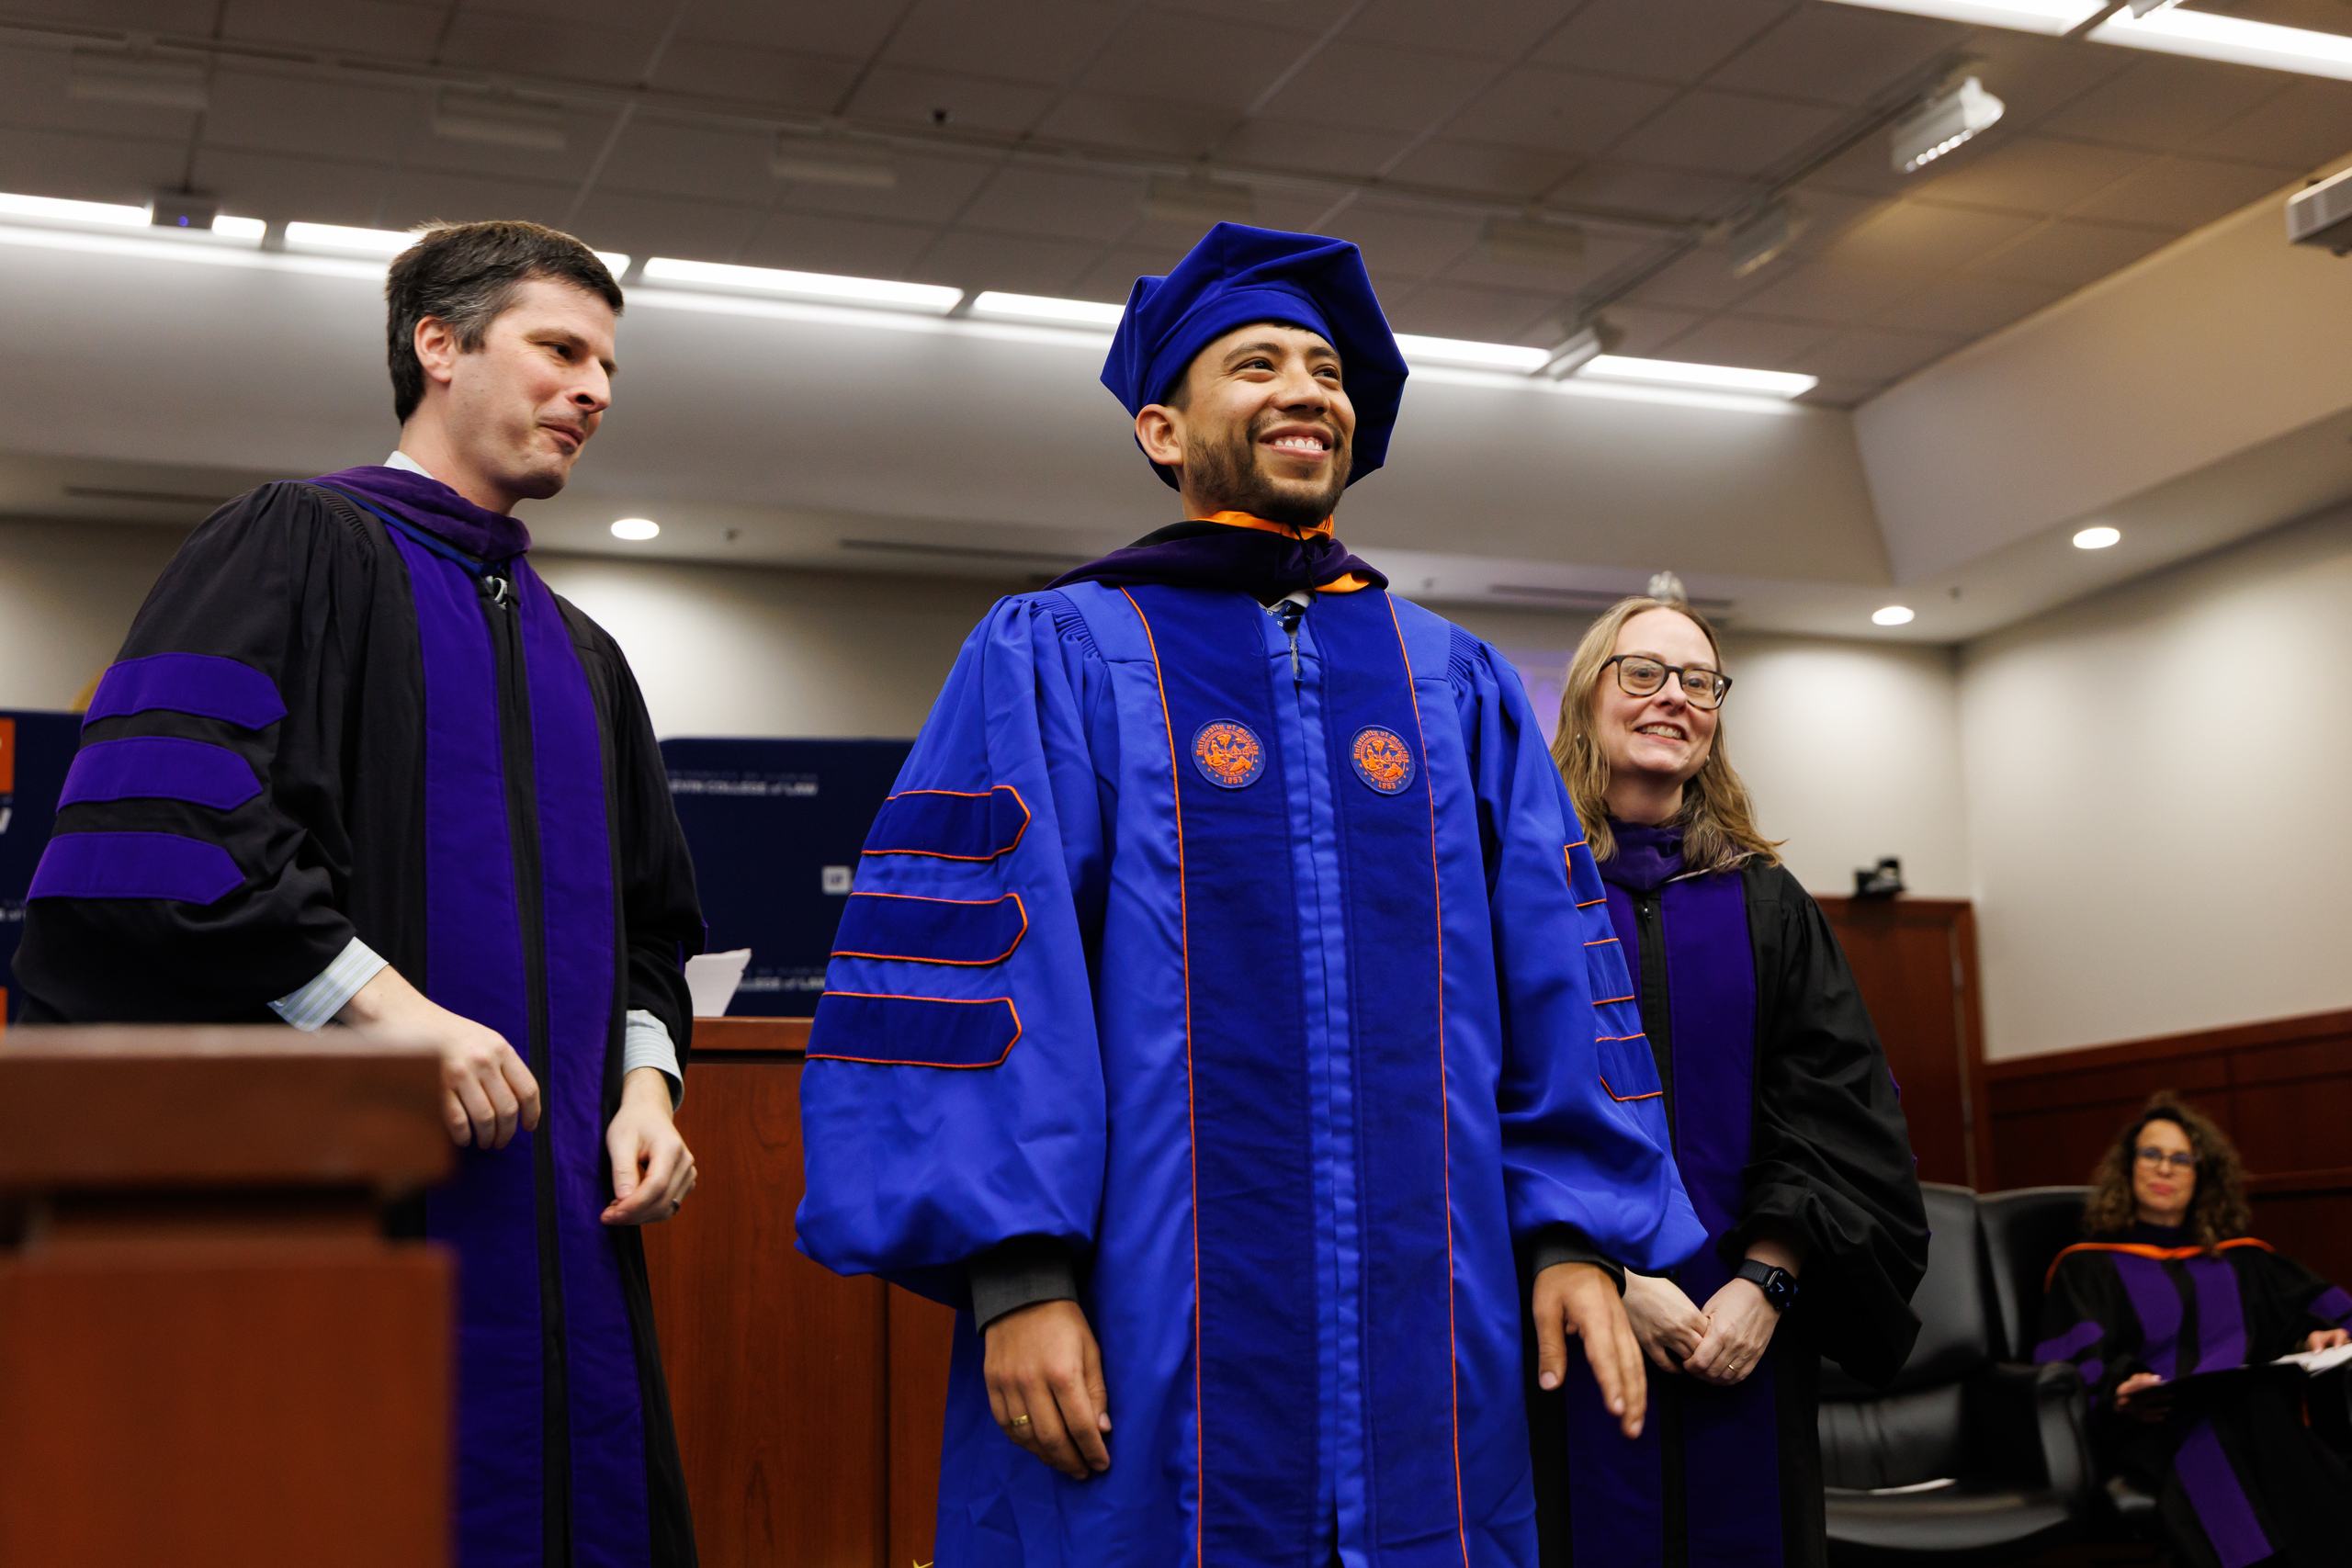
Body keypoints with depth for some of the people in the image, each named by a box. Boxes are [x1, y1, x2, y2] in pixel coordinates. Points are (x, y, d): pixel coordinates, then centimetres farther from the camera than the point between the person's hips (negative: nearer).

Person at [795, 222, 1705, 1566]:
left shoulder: (1457, 686, 15)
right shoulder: (1052, 659, 4)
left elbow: (1553, 974, 13)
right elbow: (969, 965, -6)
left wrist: (1579, 1232, 4)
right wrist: (1014, 1268, -14)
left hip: (1426, 1336, 4)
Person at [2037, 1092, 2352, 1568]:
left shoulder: (2241, 1260, 31)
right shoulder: (2087, 1266, 18)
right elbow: (2072, 1366, 2)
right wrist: (2120, 1393, -19)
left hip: (2254, 1406, 3)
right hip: (2152, 1427, -3)